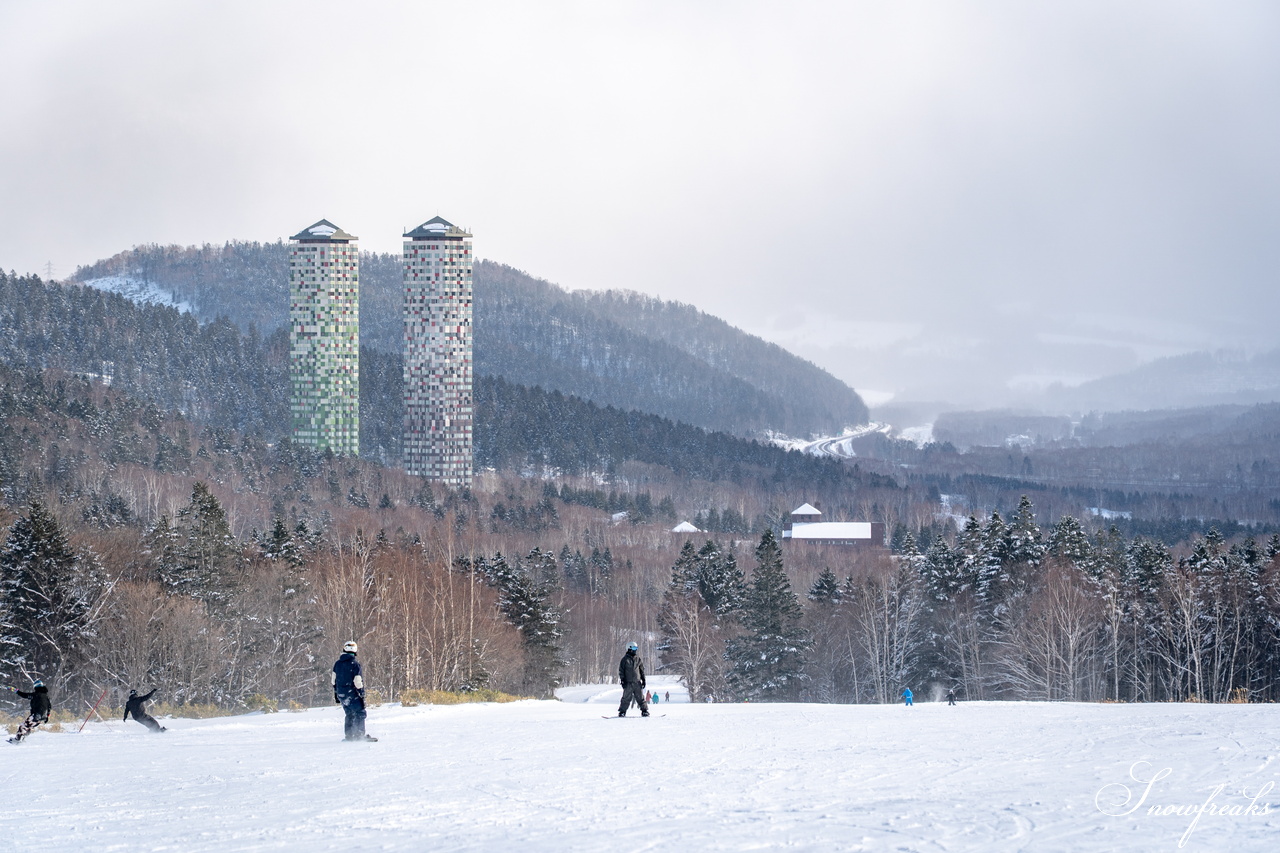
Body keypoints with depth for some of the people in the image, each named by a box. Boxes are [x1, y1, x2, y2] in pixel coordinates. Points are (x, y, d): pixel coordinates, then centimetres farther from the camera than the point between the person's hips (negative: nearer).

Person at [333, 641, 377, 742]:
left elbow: (334, 680, 14)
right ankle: (359, 734, -11)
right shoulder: (355, 663, -11)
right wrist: (362, 695, -8)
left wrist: (336, 695, 23)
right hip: (352, 694, -6)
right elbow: (358, 681, -14)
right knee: (360, 713, -1)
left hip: (341, 694, 6)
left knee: (349, 715, 17)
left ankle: (349, 735, 14)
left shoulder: (337, 663, 7)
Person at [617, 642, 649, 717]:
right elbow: (621, 670, 0)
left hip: (637, 682, 3)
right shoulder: (625, 659, 0)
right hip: (628, 682, -3)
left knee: (641, 698, 2)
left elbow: (642, 670, 19)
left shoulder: (638, 659, 11)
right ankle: (622, 712, 2)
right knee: (626, 698, -4)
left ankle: (644, 711, 7)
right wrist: (622, 680, -7)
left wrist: (643, 679, 12)